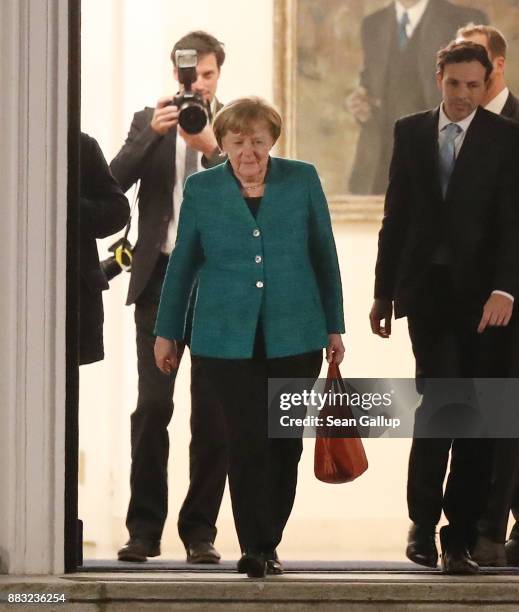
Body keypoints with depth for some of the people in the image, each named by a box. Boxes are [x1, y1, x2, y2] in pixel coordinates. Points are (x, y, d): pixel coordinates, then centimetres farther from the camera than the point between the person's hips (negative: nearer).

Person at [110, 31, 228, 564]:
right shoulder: (149, 122, 9)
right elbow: (115, 179, -4)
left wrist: (211, 148, -18)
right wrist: (152, 134, -16)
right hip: (161, 278, 0)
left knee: (212, 411, 1)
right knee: (152, 405, -6)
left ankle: (200, 530, 8)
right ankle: (144, 529, 0)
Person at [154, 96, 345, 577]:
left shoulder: (302, 181, 4)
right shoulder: (202, 189, 4)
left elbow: (324, 256, 9)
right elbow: (183, 264, 11)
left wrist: (334, 327, 7)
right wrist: (166, 332, 13)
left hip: (295, 337, 1)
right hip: (228, 338, -1)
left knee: (285, 442, 3)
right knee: (249, 440, -9)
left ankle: (267, 543, 17)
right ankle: (253, 547, -3)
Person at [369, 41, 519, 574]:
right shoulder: (411, 132, 8)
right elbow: (396, 216, 12)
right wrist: (384, 291, 12)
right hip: (427, 288, 1)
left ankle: (459, 538, 8)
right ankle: (422, 521, -3)